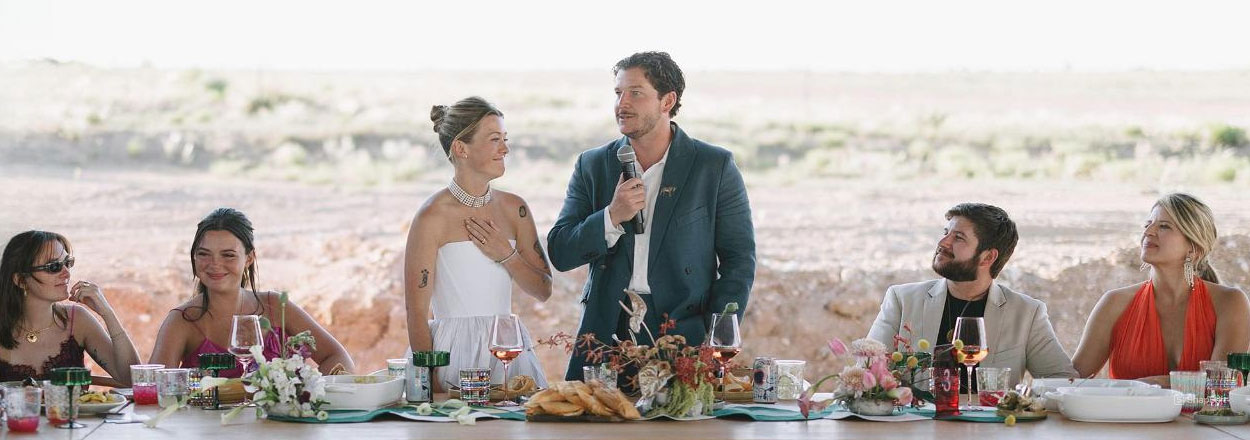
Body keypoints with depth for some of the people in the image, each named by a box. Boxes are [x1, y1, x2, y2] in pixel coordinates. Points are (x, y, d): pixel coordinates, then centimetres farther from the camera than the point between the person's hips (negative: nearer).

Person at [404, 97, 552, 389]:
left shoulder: (514, 208, 9)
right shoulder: (433, 217, -7)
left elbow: (543, 290, 13)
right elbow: (416, 313, -8)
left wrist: (506, 255, -5)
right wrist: (432, 385, -14)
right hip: (455, 355, -5)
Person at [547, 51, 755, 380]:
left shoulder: (715, 166, 3)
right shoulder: (592, 166, 10)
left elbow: (739, 260, 2)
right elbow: (559, 254, 5)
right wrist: (612, 217, -12)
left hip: (685, 335, -2)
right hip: (606, 336, 2)